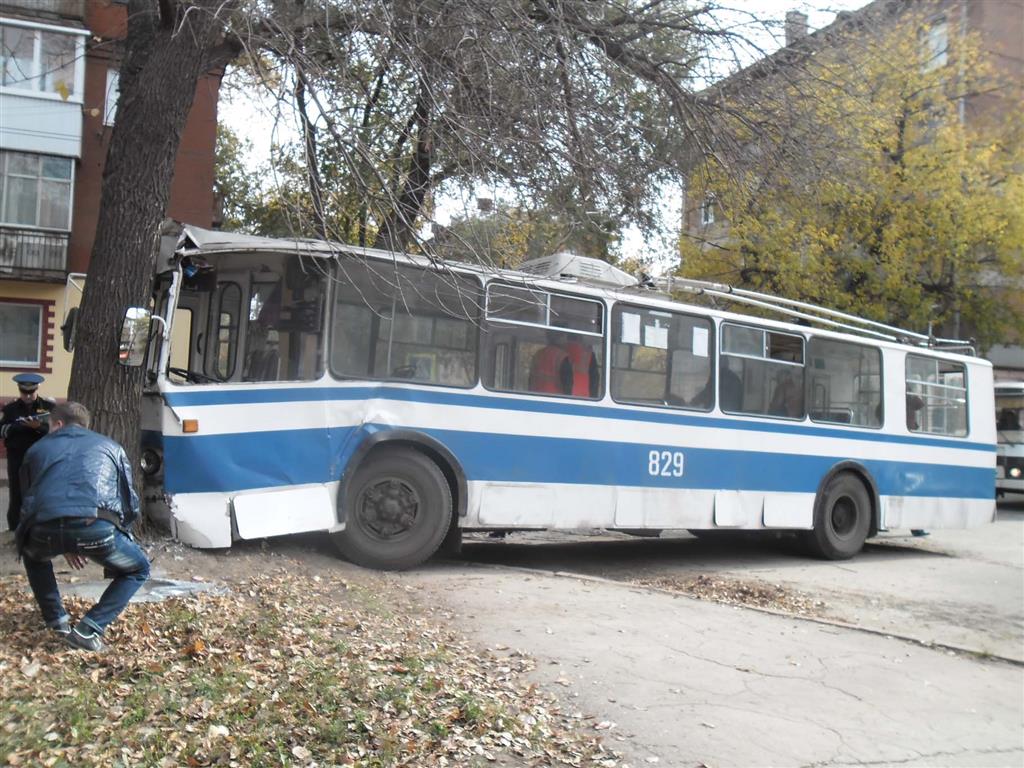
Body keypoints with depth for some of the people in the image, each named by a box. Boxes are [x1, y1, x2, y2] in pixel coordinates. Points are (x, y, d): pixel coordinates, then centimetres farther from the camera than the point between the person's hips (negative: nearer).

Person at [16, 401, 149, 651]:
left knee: (33, 557, 41)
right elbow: (130, 503, 30)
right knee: (138, 570, 25)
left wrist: (64, 547, 45)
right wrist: (114, 540, 46)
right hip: (97, 527, -2)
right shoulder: (109, 446, 29)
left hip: (45, 530, 2)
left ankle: (57, 622, 33)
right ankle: (88, 630, 9)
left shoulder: (37, 448, 31)